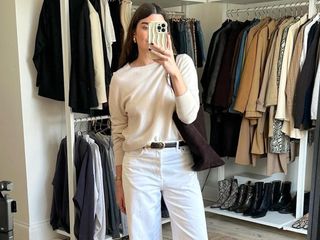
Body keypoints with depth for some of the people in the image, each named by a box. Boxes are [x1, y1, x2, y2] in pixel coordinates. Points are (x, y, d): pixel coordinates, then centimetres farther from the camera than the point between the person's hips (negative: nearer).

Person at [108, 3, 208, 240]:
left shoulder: (182, 63, 0)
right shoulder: (121, 79, 0)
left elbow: (189, 115, -11)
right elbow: (118, 133, 7)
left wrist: (173, 71, -23)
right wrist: (119, 180, 9)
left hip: (179, 162, 0)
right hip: (138, 165, 0)